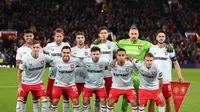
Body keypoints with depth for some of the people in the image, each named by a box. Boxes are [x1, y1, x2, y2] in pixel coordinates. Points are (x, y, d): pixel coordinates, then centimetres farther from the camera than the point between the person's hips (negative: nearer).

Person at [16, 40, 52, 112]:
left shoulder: (44, 57, -18)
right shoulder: (25, 58, -21)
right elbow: (20, 72, -8)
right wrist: (20, 86, -6)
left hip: (38, 83, 1)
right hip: (26, 82, 0)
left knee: (44, 99, -12)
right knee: (20, 99, -3)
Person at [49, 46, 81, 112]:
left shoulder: (75, 60, -22)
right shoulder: (56, 61, -21)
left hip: (71, 84, 0)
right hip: (58, 84, 0)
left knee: (76, 101, -4)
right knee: (54, 101, 2)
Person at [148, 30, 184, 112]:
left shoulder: (170, 49, -1)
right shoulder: (152, 49, 4)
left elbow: (175, 63, 1)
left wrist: (180, 76, -9)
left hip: (166, 80, -1)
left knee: (167, 101, 6)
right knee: (152, 101, 3)